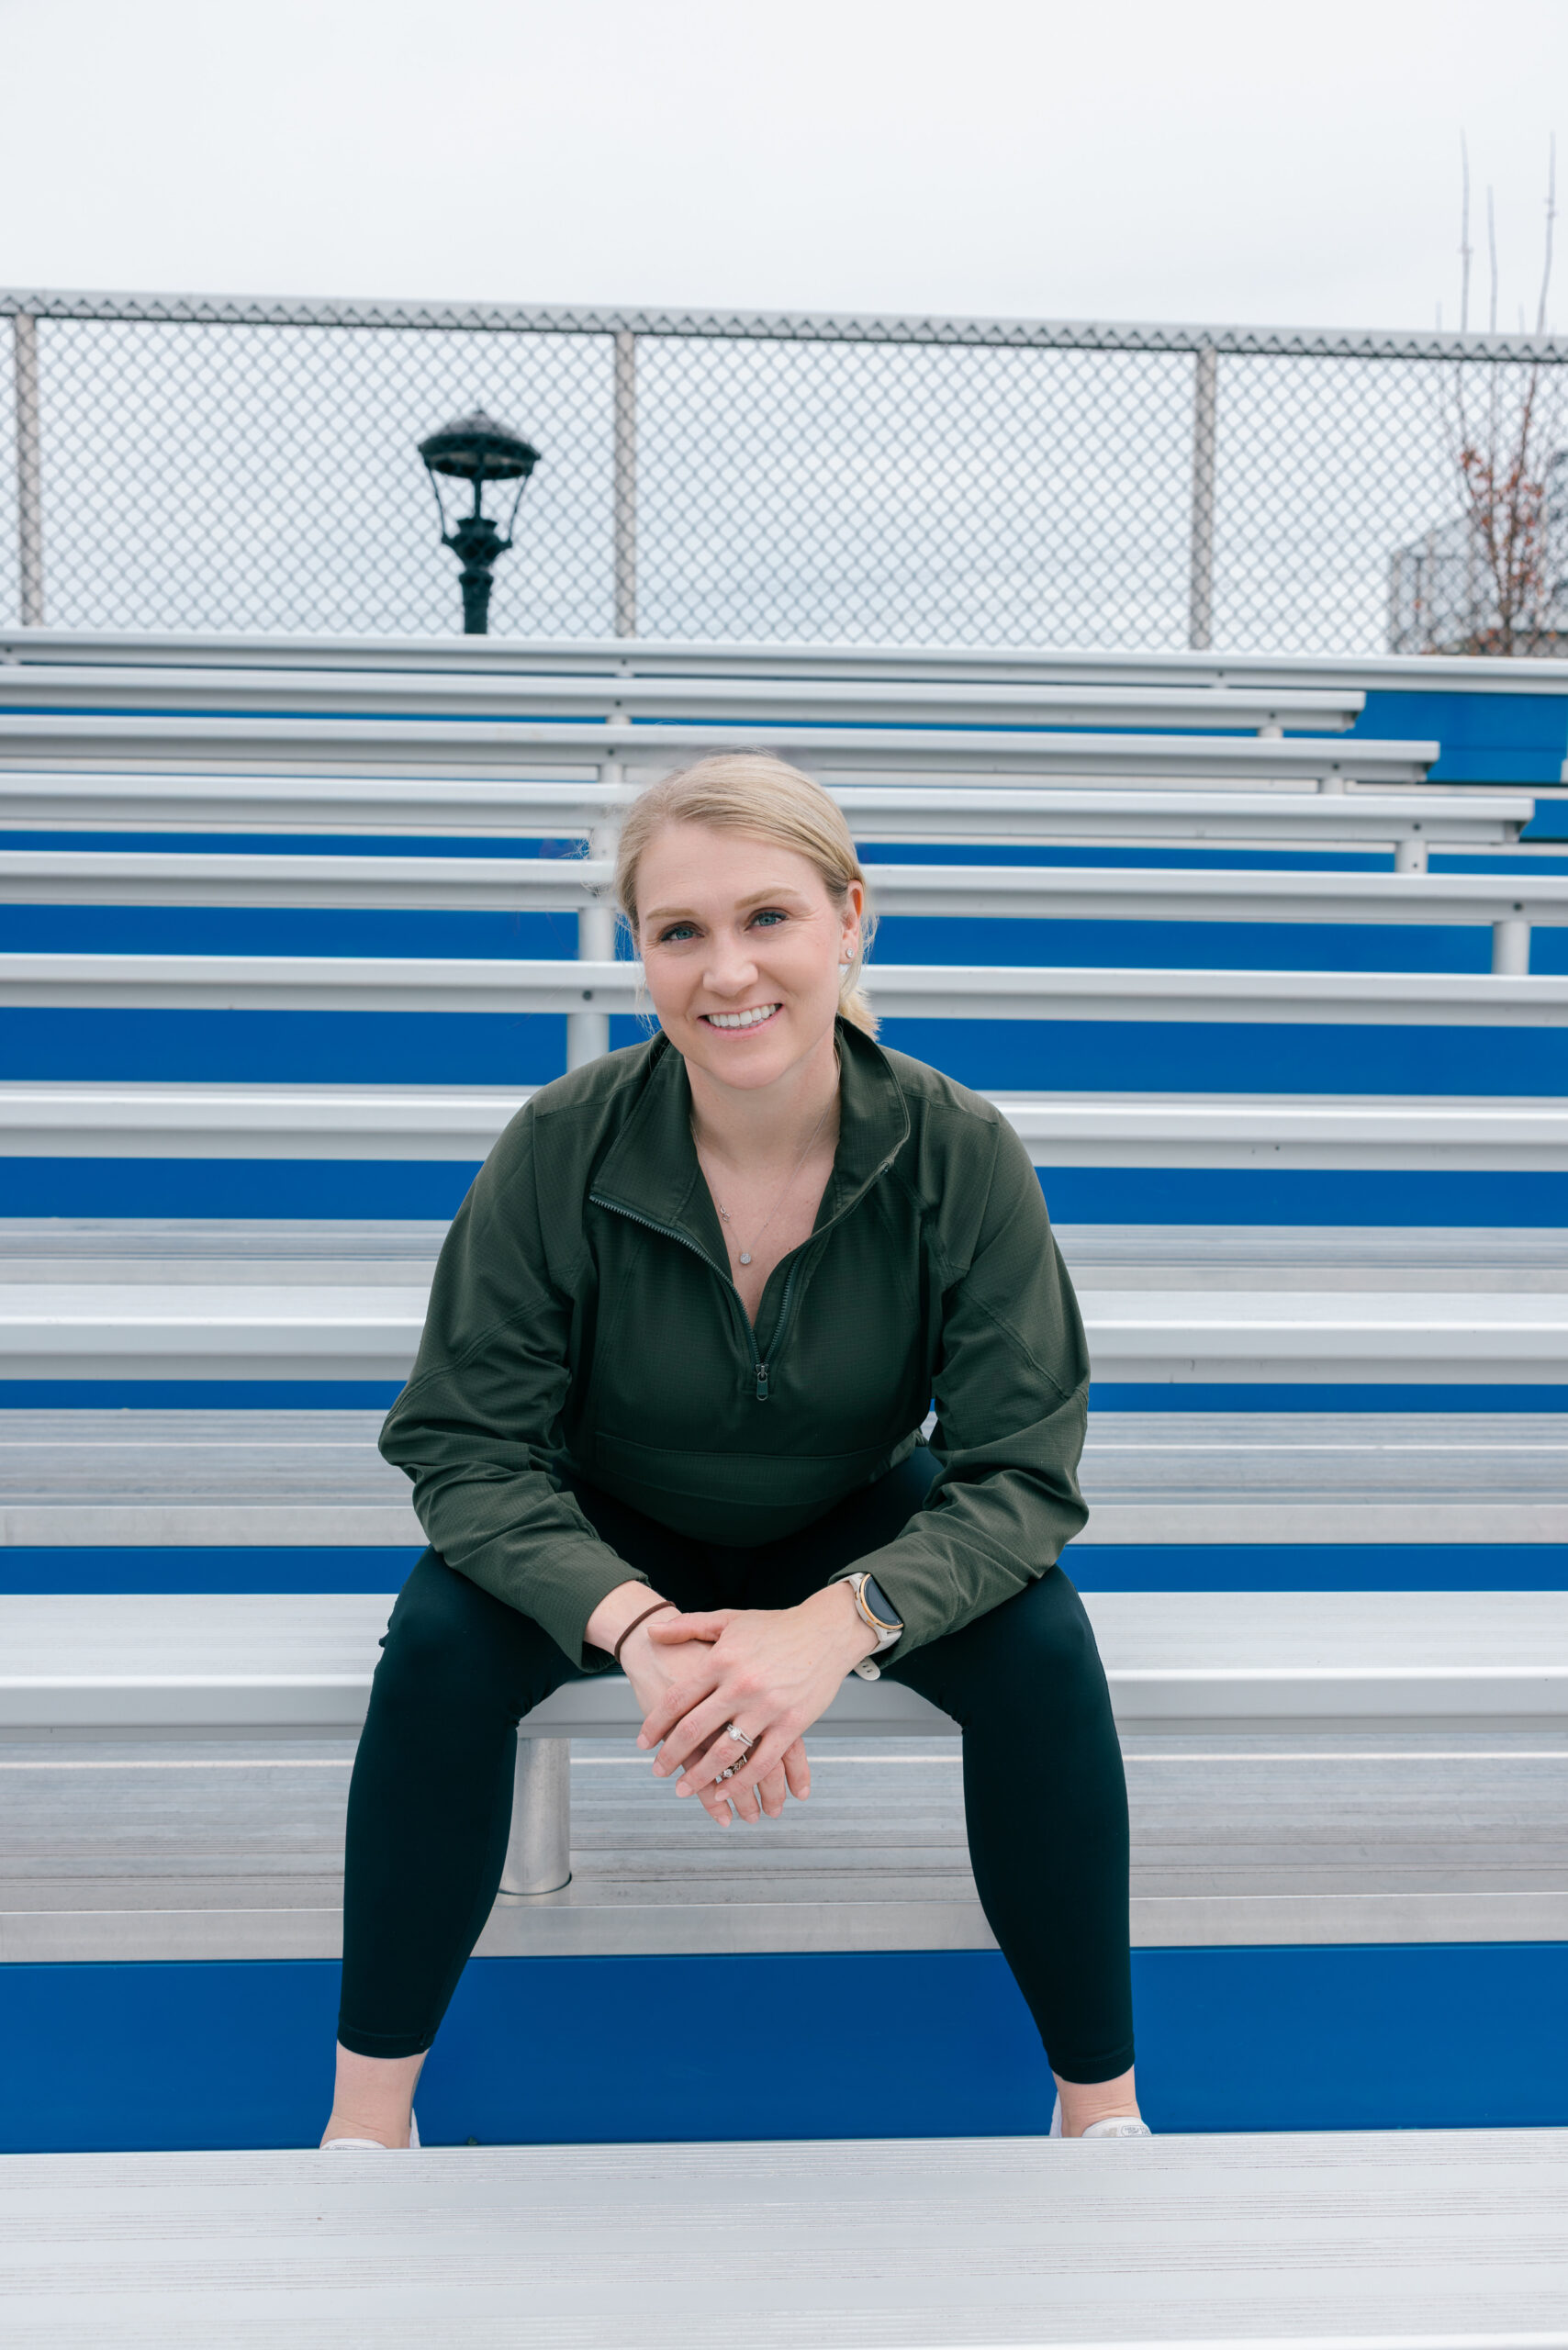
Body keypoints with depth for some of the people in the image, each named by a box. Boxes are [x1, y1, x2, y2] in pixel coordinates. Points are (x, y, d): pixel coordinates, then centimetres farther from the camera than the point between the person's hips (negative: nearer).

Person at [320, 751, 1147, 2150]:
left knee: (1044, 1646, -26)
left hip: (859, 1530, 1)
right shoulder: (561, 1149, -22)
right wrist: (633, 1626, -37)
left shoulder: (959, 1154, -22)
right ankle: (368, 2110, -6)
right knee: (441, 1639, -28)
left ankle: (1101, 2099, -2)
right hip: (613, 1541, 0)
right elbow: (471, 1445, -19)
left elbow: (1025, 1470, -21)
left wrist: (838, 1624, -39)